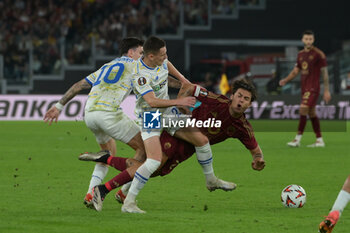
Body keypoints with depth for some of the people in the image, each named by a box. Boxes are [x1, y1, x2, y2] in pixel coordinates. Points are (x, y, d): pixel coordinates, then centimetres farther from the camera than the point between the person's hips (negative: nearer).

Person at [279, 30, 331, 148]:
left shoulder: (318, 54, -7)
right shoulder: (301, 54, 13)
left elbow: (324, 73, -6)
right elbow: (296, 70, 18)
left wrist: (327, 90, -7)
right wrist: (285, 80, 0)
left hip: (313, 88, -8)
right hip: (304, 88, 8)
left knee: (303, 109, -16)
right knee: (311, 113, 9)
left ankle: (297, 140, -16)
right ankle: (319, 140, 14)